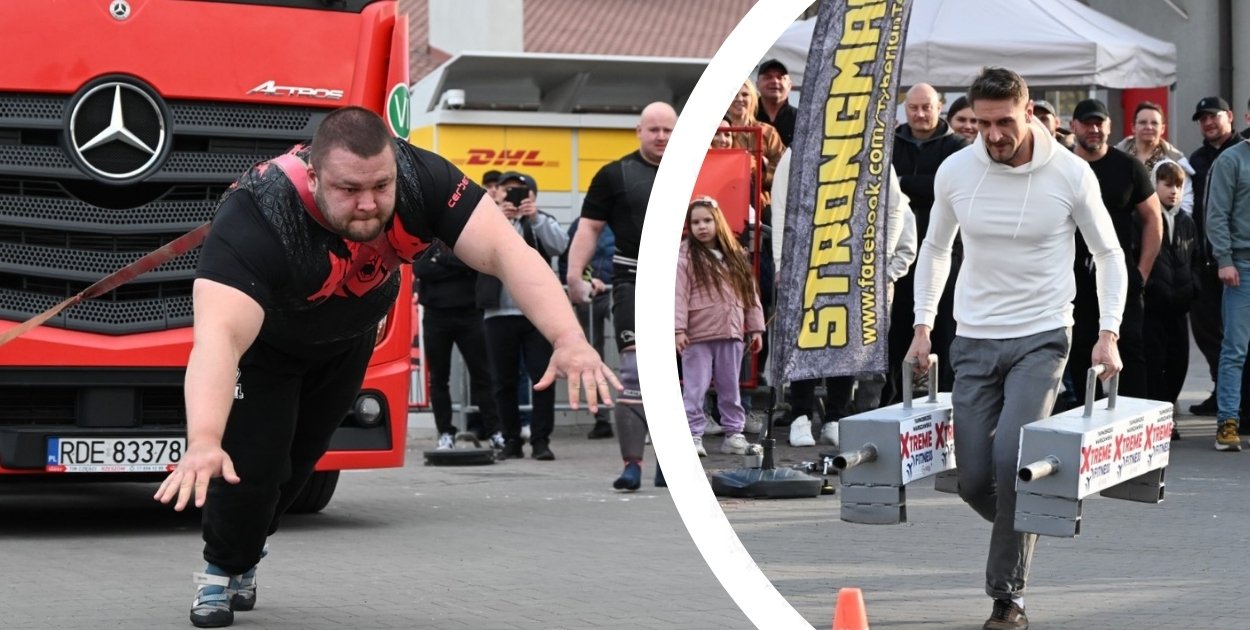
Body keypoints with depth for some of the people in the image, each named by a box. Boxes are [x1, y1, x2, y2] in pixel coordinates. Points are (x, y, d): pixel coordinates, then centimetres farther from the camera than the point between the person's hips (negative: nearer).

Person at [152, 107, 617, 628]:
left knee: (298, 459, 16)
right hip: (265, 339, -4)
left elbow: (504, 251, -40)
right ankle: (221, 572, 18)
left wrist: (568, 338, -56)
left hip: (348, 339, 4)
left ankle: (244, 558, 44)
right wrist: (204, 442, -74)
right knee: (251, 463, -13)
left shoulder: (420, 178, -36)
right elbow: (219, 335, -58)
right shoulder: (255, 219, -46)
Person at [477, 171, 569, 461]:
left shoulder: (541, 222, 11)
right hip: (500, 314, 0)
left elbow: (560, 245, -7)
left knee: (543, 379, -4)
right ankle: (511, 441, 11)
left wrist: (535, 217, -21)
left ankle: (541, 440, 0)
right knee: (505, 382, 4)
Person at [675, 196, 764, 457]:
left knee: (730, 388, 12)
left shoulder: (735, 256, 12)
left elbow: (750, 293, 14)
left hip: (731, 334, 4)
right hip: (697, 336, -4)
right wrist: (678, 329, -18)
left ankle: (734, 433, 19)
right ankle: (693, 435, 1)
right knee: (695, 388, -3)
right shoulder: (685, 256, -2)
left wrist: (755, 328, 10)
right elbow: (678, 295, -9)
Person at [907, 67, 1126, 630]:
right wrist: (923, 325, 8)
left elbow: (1109, 254, 4)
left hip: (1041, 339, -3)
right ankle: (1030, 524, 33)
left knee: (1011, 459, -20)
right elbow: (935, 249, 15)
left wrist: (1108, 334, -4)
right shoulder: (955, 172, -2)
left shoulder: (1070, 173, -8)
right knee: (974, 480, 0)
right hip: (974, 342, 3)